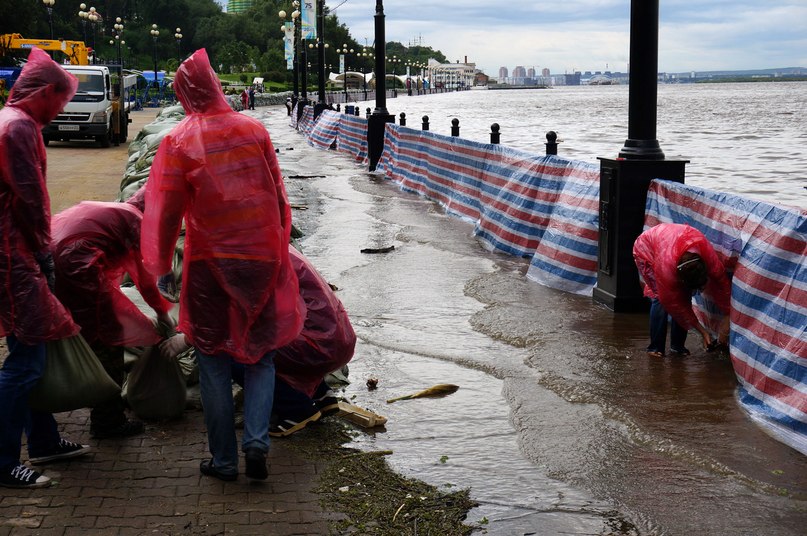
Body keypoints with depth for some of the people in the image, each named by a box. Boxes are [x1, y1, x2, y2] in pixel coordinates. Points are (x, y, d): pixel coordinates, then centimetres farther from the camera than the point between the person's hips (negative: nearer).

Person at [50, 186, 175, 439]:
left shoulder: (111, 210, 30)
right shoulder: (135, 220, 4)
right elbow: (145, 275, 6)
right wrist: (162, 311, 20)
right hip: (74, 264, -9)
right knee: (106, 341, 3)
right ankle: (107, 422, 8)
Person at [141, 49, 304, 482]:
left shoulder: (178, 141, -5)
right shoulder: (254, 129, 1)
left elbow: (167, 209, -4)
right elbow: (277, 194, 6)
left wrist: (160, 262, 7)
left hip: (210, 259, -2)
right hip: (262, 255, 2)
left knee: (214, 361, 9)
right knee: (260, 355, 13)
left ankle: (224, 459, 12)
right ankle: (256, 440, -4)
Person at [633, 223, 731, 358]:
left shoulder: (707, 251, -35)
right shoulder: (666, 266, -43)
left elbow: (721, 281, -21)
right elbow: (673, 303, -30)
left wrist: (726, 319, -20)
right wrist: (702, 331, -24)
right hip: (646, 250, -5)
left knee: (684, 296, -12)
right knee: (660, 297, -22)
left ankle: (677, 345, -1)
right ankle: (655, 348, -12)